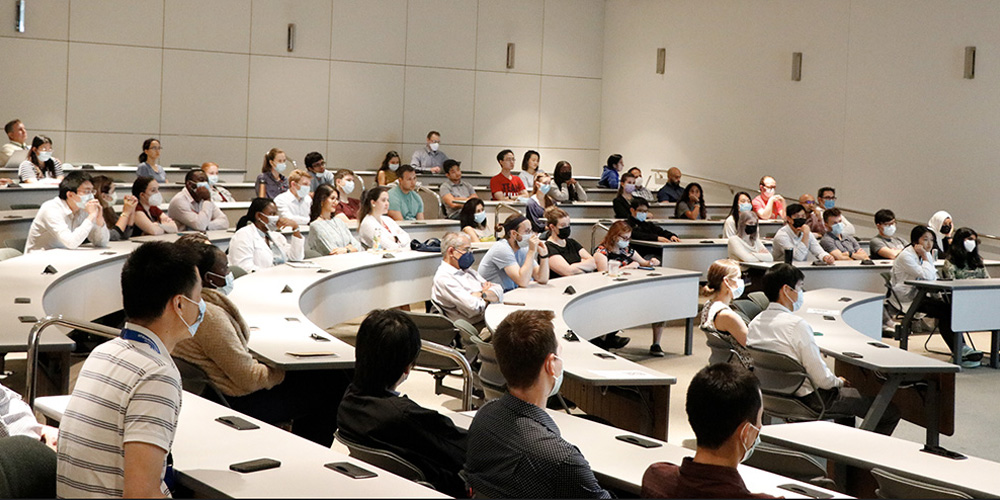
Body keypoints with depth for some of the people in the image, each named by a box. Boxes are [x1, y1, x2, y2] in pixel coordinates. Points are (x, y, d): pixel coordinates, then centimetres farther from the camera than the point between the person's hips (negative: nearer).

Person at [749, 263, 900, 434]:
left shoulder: (754, 323, 0)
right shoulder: (797, 325, -24)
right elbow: (822, 379, -23)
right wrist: (839, 382, 0)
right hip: (808, 400, -9)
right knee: (891, 412, 0)